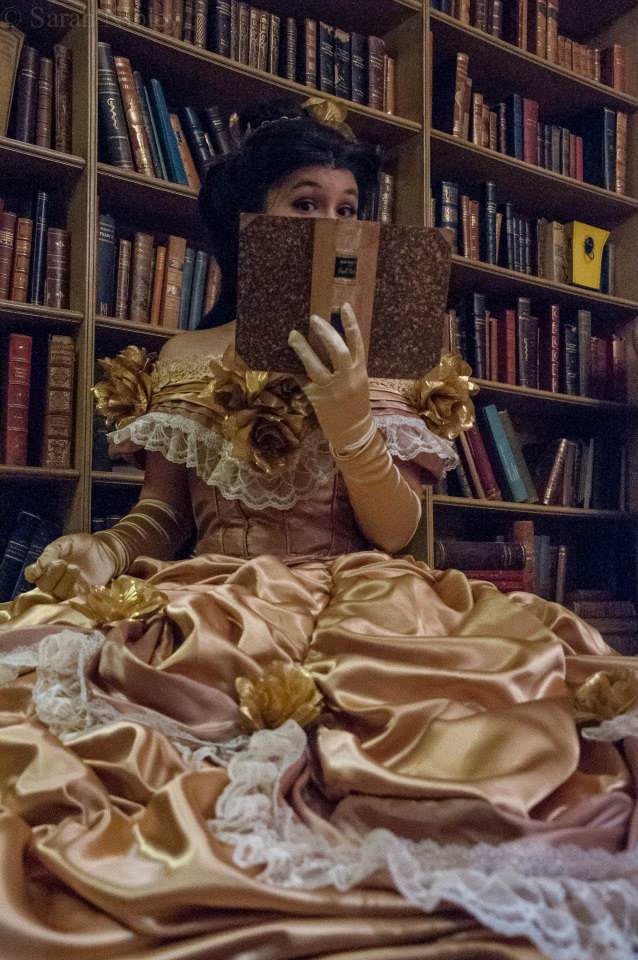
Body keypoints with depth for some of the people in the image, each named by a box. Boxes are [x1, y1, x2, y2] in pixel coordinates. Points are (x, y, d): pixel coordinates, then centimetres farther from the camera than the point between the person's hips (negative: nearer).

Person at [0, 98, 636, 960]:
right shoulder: (185, 361, 12)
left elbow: (395, 533, 0)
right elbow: (160, 517, 11)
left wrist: (347, 418, -17)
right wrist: (102, 551, -13)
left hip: (357, 603, 0)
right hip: (215, 610, 1)